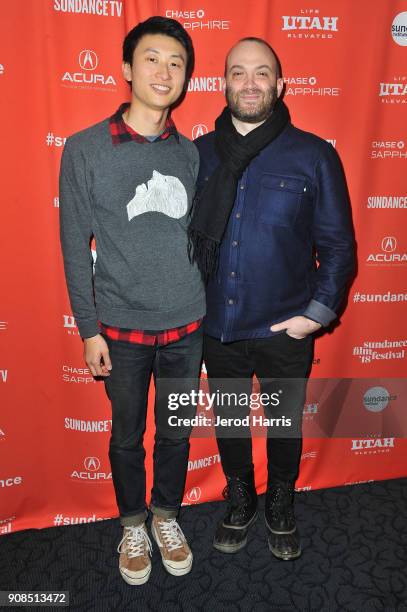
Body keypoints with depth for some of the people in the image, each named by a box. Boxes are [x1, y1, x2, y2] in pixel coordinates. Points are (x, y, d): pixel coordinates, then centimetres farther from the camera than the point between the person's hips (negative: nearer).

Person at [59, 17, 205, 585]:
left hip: (187, 325, 3)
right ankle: (133, 525, 41)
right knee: (128, 435, 15)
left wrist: (209, 309, 8)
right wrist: (89, 329, -5)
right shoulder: (85, 150, -6)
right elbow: (75, 246, -5)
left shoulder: (192, 153, 2)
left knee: (176, 431, 17)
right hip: (122, 327, -2)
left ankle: (167, 515, 42)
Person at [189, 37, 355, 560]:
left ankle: (281, 507, 45)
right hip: (217, 325, 2)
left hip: (284, 329, -2)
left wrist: (317, 313, -10)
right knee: (228, 418, 19)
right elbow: (182, 233, 5)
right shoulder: (199, 154, 1)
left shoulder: (314, 155, -6)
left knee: (285, 422, 16)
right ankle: (240, 501, 46)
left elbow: (338, 244, -4)